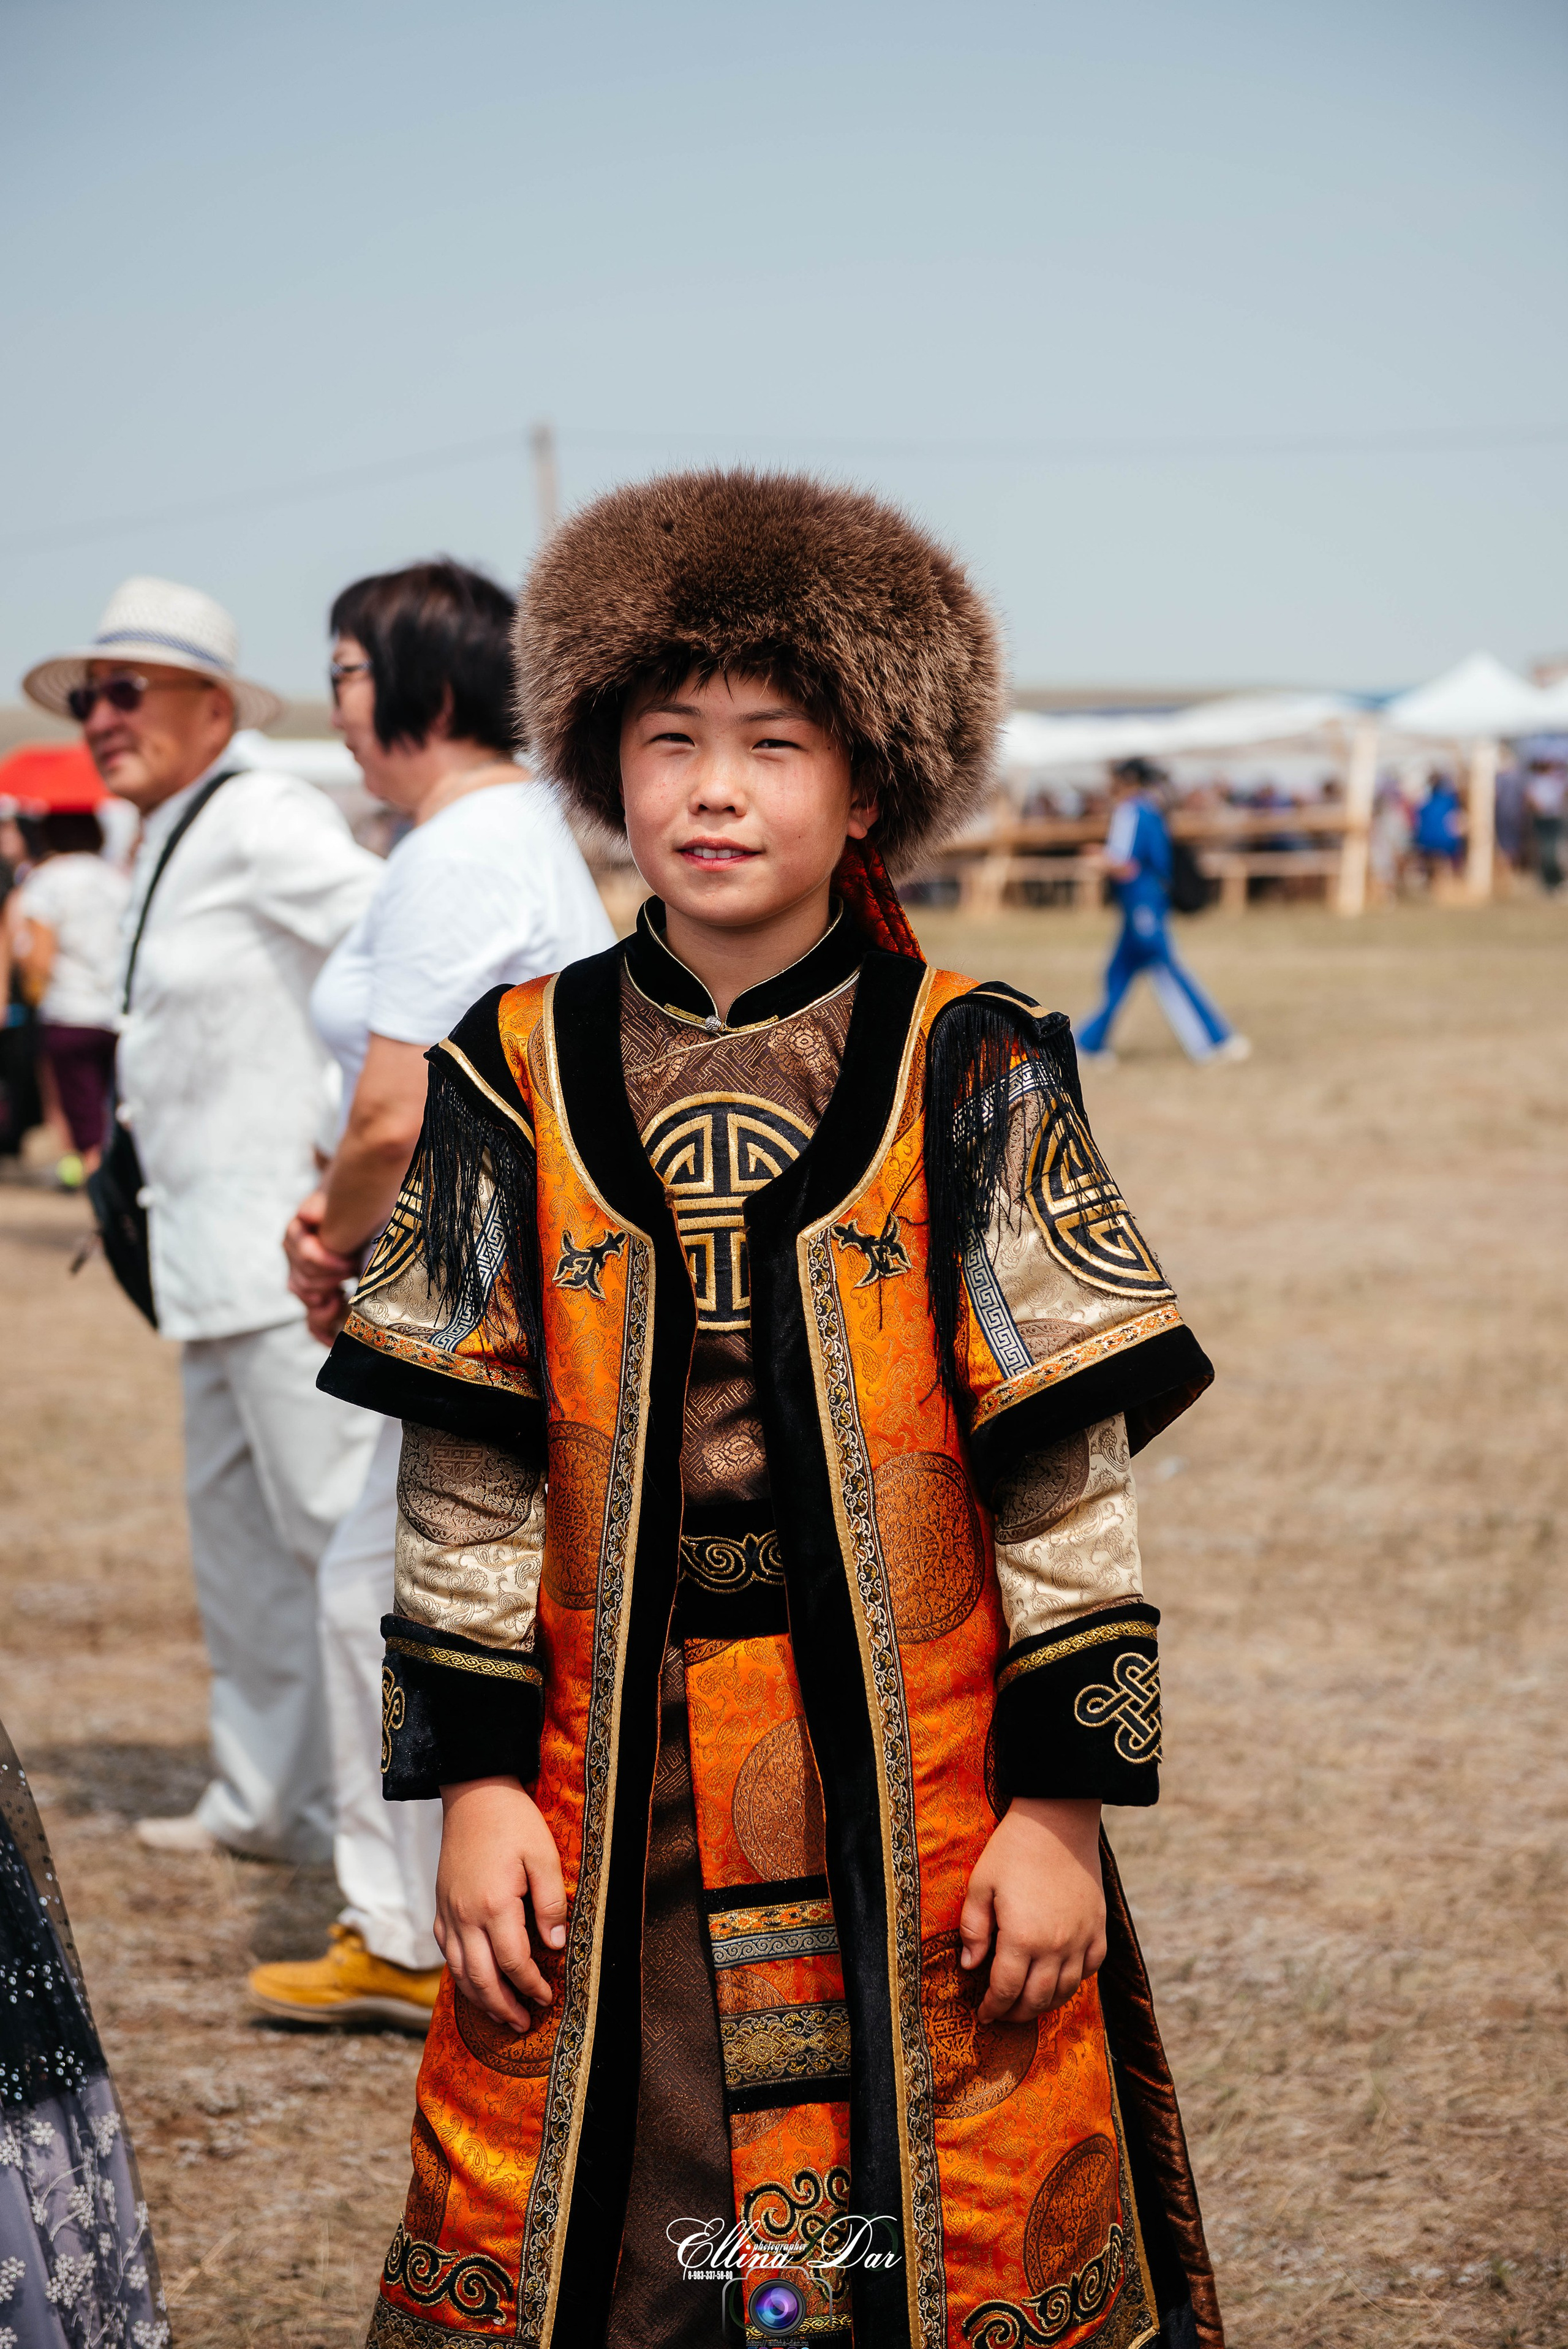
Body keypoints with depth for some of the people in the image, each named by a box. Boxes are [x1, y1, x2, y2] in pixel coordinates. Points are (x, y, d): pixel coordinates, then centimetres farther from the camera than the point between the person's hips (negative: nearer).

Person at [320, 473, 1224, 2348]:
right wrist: (473, 1780, 0)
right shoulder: (517, 1080, 2)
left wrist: (1060, 1797, -6)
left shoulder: (972, 1072, -3)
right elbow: (465, 1470, 4)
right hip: (609, 1794, 2)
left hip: (922, 1790, -1)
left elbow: (1068, 1468, -3)